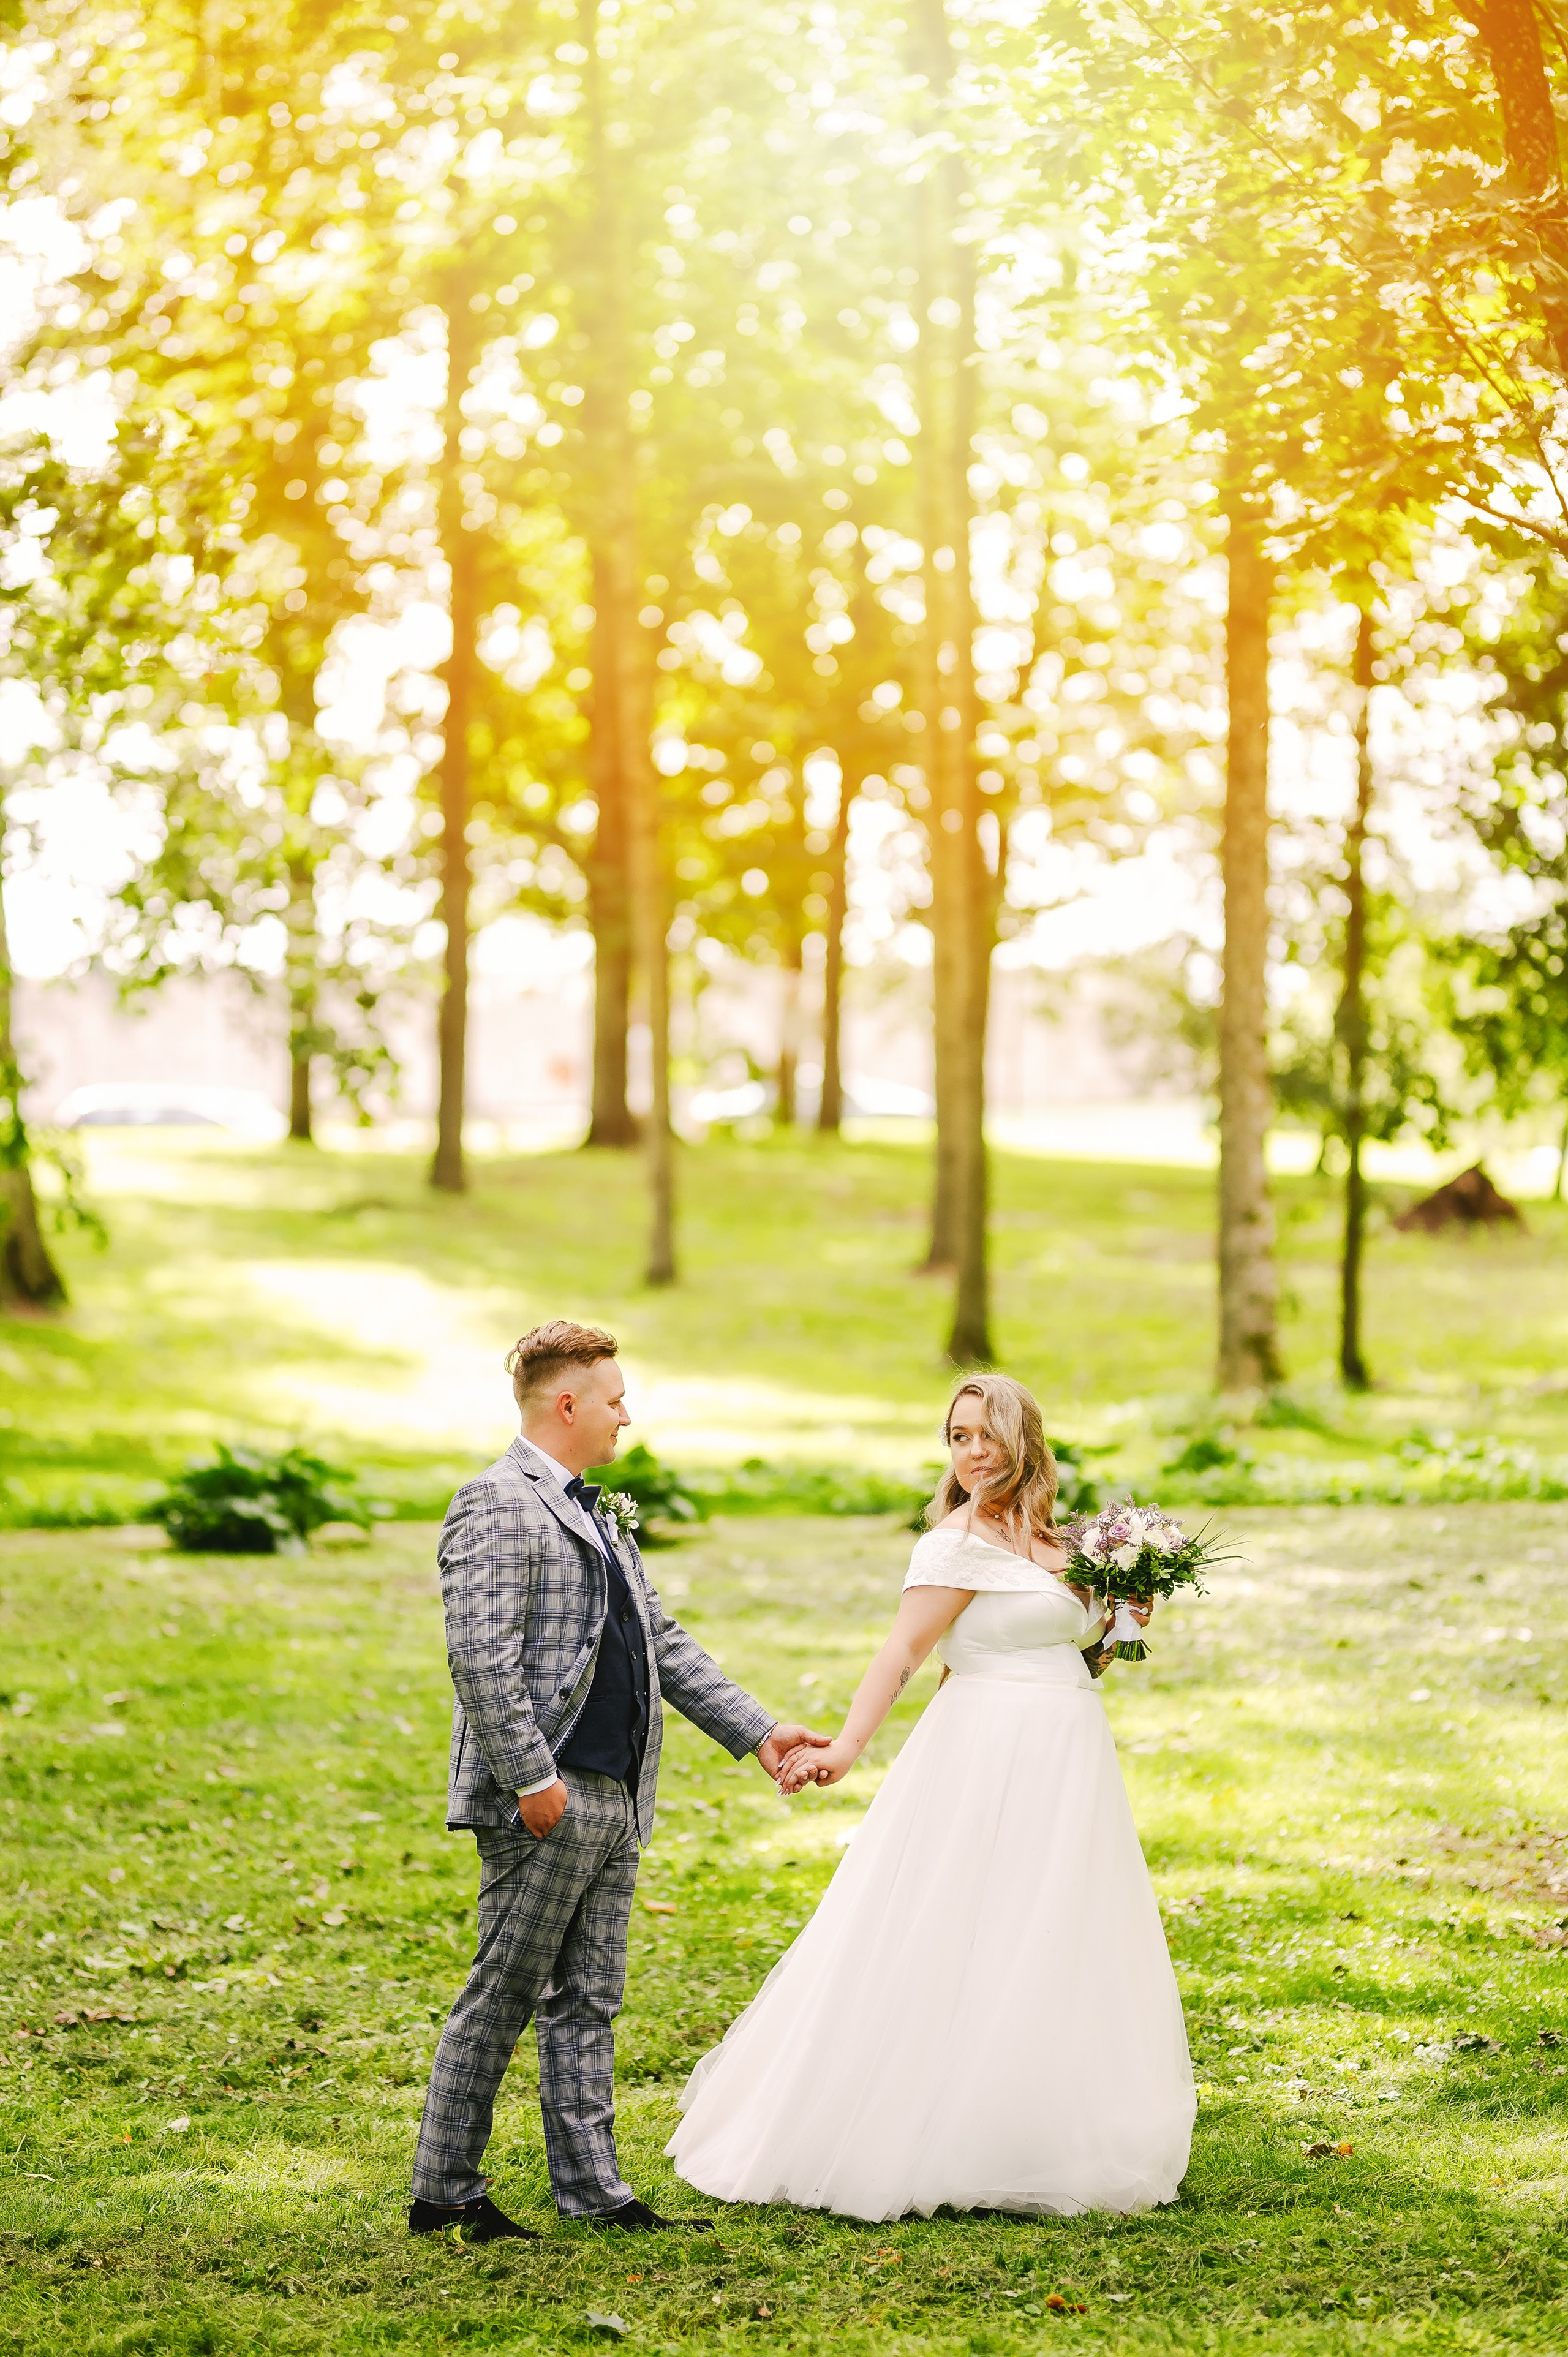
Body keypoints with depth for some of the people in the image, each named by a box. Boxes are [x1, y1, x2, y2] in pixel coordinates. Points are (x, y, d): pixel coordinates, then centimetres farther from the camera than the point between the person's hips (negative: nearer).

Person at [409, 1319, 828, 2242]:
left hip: (615, 1801, 9)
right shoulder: (498, 1506, -12)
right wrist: (531, 1779, -22)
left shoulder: (594, 1514, 19)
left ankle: (594, 2190, 14)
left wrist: (757, 1729, 16)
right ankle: (444, 2192, 6)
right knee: (502, 2000, -2)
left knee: (588, 2003, 11)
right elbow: (482, 1659, -20)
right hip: (546, 1804, -9)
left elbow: (664, 1642, 21)